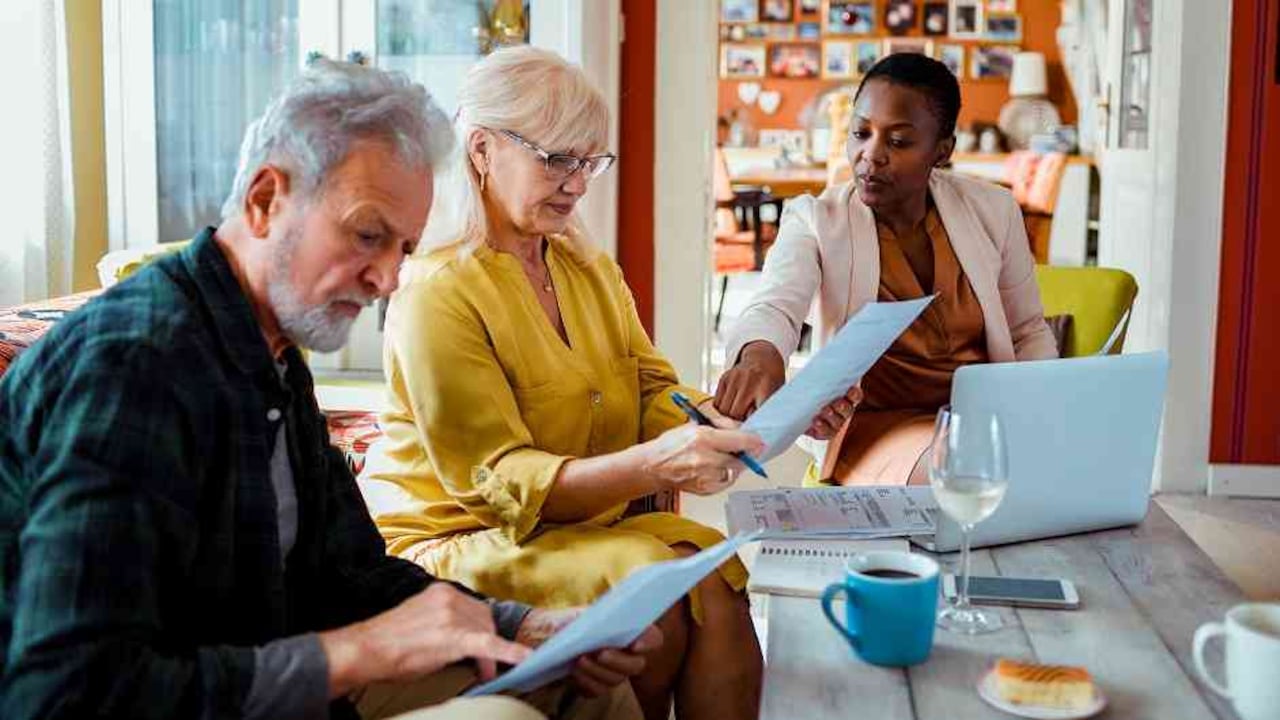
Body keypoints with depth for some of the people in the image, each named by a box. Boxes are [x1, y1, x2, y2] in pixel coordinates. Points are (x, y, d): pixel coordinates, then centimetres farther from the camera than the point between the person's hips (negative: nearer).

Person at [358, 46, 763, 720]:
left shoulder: (591, 269, 12)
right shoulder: (436, 291, -13)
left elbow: (656, 392, 4)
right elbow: (500, 482, -18)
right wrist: (652, 464, -34)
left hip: (583, 522, 6)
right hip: (456, 537, -6)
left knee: (716, 580, -22)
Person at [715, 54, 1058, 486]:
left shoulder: (992, 210, 5)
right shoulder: (815, 220, -4)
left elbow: (1029, 332, 15)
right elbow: (774, 309, -23)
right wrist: (759, 354, -48)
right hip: (875, 429, -3)